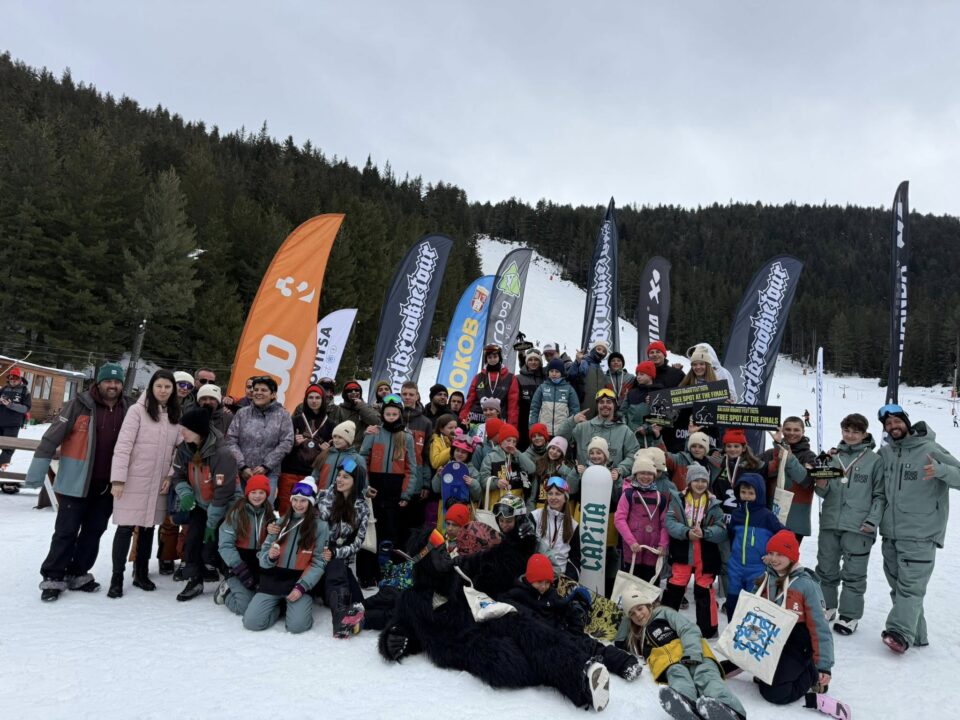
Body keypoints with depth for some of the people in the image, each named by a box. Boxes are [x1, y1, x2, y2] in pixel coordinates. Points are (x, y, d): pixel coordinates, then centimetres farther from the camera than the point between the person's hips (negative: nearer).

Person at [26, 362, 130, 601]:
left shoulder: (127, 410, 2)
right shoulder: (80, 405, -10)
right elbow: (52, 438, -10)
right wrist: (37, 472, -12)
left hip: (107, 485, 4)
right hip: (76, 482, -4)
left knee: (94, 530, 12)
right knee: (67, 531, 2)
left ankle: (77, 573, 26)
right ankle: (53, 577, 15)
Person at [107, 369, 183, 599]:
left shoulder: (176, 416, 8)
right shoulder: (137, 410, -7)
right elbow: (123, 445, -11)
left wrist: (171, 475, 0)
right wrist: (118, 478, -16)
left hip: (159, 483, 4)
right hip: (133, 481, -4)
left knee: (148, 527, 13)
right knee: (126, 528, -1)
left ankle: (141, 574, 26)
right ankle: (117, 579, 8)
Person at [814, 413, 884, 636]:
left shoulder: (874, 460, 0)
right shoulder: (832, 457, 9)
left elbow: (880, 495, -2)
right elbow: (824, 492, 11)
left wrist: (872, 521, -11)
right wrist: (821, 486, -11)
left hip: (858, 527, -4)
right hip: (829, 523, 4)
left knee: (854, 573, 1)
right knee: (826, 569, 12)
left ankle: (849, 615, 12)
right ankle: (826, 607, 26)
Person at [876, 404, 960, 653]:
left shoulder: (929, 450, -6)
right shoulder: (884, 453, 9)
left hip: (920, 535, -6)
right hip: (890, 533, 6)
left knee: (910, 586, -12)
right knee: (898, 586, 10)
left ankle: (901, 633, -15)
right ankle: (916, 634, 20)